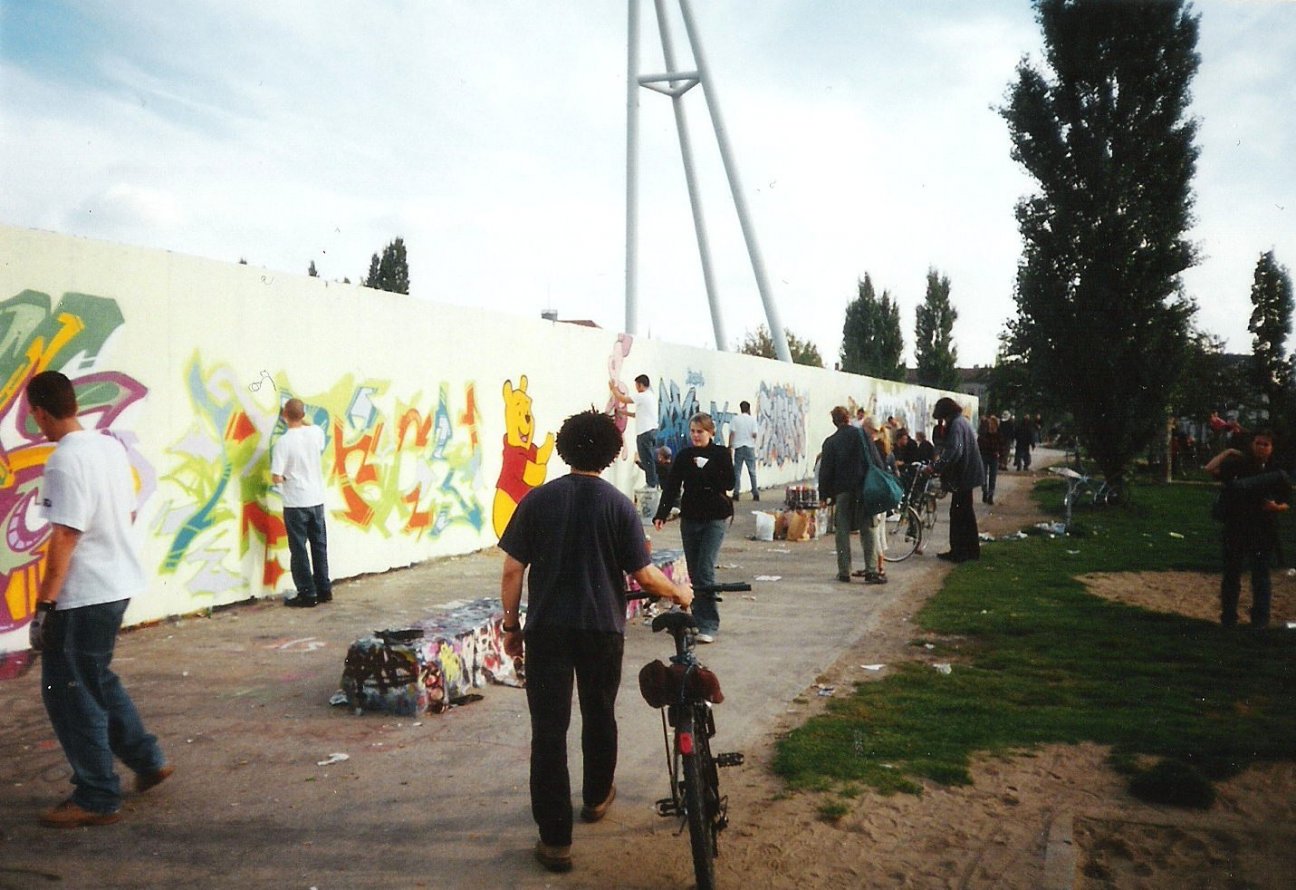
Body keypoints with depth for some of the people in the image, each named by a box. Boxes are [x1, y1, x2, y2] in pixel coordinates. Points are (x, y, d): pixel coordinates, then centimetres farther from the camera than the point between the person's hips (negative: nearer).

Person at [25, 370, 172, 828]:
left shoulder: (65, 461, -20)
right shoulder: (112, 447, 6)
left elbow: (64, 538, -21)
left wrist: (44, 605, -16)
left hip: (83, 596, -9)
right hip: (119, 584, 9)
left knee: (69, 694, 4)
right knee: (96, 680, 24)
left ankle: (97, 798, 13)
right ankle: (148, 760, 30)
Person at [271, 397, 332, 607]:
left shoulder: (283, 442, -17)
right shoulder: (316, 433, -3)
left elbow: (277, 478, -17)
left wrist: (283, 477, 4)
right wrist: (301, 419, 26)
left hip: (295, 503, -5)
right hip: (316, 500, 5)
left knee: (299, 549, 5)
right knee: (319, 546, 15)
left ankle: (307, 594, 8)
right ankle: (324, 589, 21)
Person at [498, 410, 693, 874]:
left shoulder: (538, 499, -4)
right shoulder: (619, 505, -6)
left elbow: (512, 571, -5)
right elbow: (643, 575, -7)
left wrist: (511, 624, 7)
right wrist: (679, 592, 11)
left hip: (546, 628, -1)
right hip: (602, 628, 1)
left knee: (549, 729, 3)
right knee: (599, 716, 22)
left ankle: (555, 839, 4)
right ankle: (596, 797, 42)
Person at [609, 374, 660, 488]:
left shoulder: (642, 396, -13)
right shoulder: (651, 396, 17)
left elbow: (622, 399, -12)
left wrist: (613, 388, 3)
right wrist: (625, 412, 22)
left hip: (645, 432, -9)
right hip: (652, 431, 9)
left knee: (646, 459, -4)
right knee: (650, 459, 13)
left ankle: (651, 483, -1)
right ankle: (655, 482, 15)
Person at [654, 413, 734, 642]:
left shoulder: (721, 454, -2)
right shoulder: (684, 456, 5)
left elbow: (729, 483, -11)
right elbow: (671, 487, -1)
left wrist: (705, 468, -17)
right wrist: (661, 514, -12)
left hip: (714, 520, -4)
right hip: (689, 519, 4)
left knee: (705, 571, -11)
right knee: (693, 572, 7)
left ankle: (709, 625, -7)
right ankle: (699, 619, 18)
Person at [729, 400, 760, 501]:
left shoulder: (735, 418, -1)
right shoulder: (752, 419, 0)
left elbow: (732, 433, -5)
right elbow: (754, 434, -5)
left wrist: (730, 446, -1)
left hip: (738, 447, 0)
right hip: (749, 447, 0)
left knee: (737, 471, 4)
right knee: (752, 471, 6)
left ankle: (736, 493, -1)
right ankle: (755, 493, 5)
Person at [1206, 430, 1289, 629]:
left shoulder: (1276, 471, 3)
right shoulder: (1239, 463, -4)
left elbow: (1286, 504, 9)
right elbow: (1211, 469, -17)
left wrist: (1277, 507, -12)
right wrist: (1227, 452, -10)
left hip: (1264, 532, 1)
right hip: (1236, 529, -1)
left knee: (1261, 578, 6)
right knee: (1231, 576, 8)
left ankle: (1260, 620, 15)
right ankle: (1228, 619, 18)